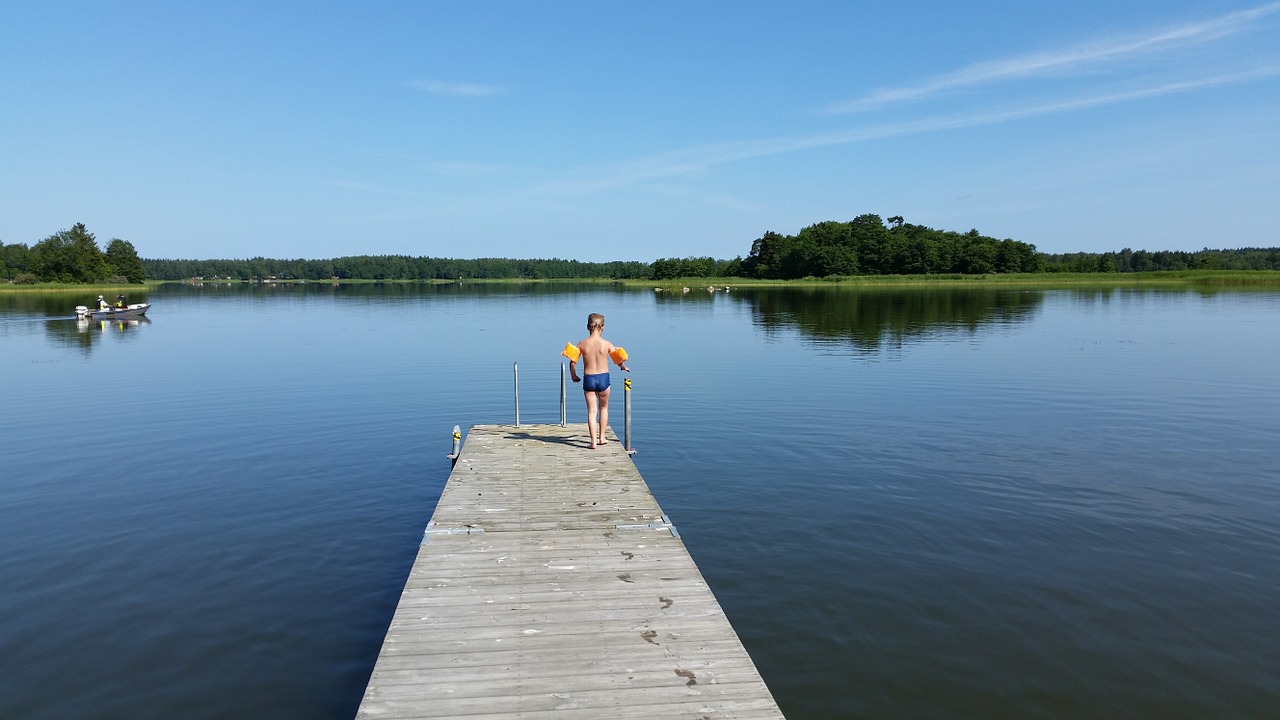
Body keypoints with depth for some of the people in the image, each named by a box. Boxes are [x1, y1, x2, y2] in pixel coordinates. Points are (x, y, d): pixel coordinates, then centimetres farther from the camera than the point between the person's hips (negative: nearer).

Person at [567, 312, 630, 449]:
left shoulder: (582, 344, -3)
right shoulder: (606, 344, -7)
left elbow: (572, 361, -1)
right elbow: (619, 360, -2)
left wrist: (573, 376, 14)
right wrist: (623, 367, 20)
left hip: (588, 379, 1)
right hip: (603, 378, -1)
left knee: (591, 411, 5)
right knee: (603, 408, 20)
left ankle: (594, 441, -2)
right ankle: (602, 438, 23)